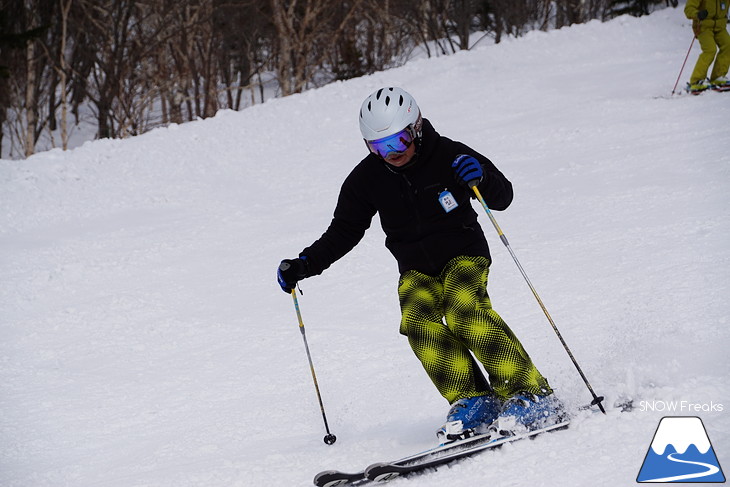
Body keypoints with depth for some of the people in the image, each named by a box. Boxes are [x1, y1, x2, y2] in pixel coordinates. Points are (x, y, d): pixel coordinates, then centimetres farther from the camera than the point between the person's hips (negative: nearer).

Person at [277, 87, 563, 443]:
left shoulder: (448, 156, -13)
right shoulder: (366, 180, -4)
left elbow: (503, 198, -11)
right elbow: (342, 233, 6)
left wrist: (481, 177, -34)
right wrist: (304, 265, -7)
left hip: (464, 254, -3)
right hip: (417, 269, 4)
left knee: (463, 311, -31)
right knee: (419, 322, -27)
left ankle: (531, 393, -30)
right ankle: (473, 401, -24)